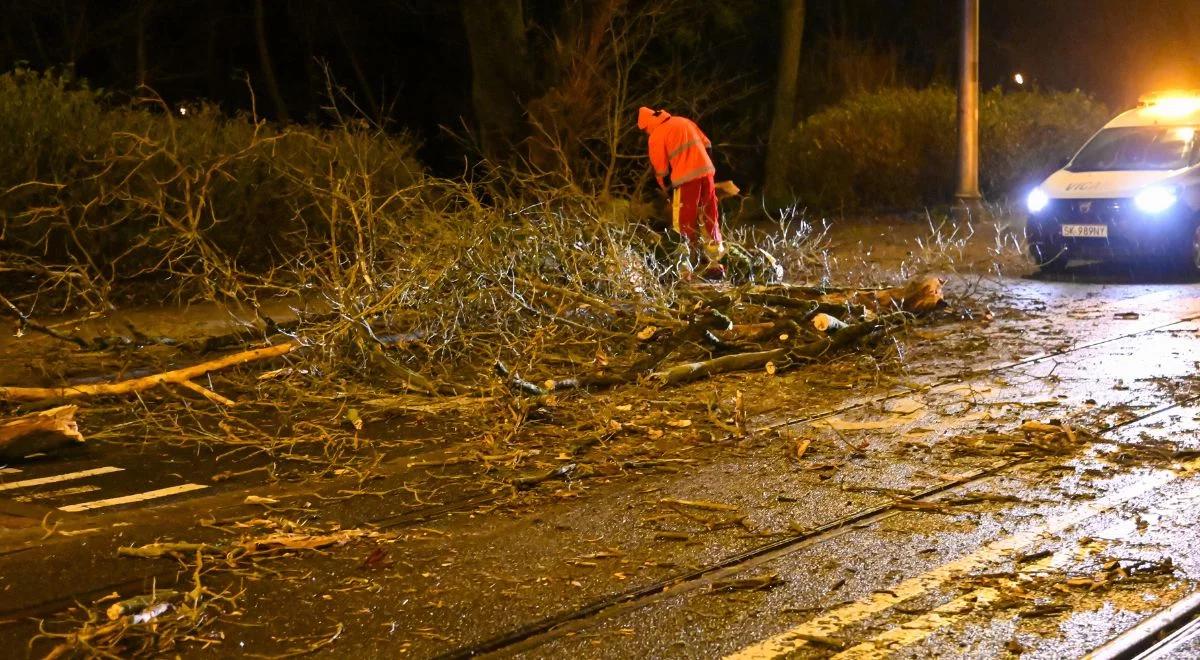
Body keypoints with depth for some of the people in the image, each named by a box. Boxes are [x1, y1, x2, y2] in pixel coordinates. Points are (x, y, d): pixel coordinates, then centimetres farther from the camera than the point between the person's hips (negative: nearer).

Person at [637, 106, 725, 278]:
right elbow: (706, 144, 19)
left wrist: (668, 189, 17)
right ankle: (715, 262, 10)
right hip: (706, 171, 6)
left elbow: (661, 170, 4)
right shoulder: (683, 121, 19)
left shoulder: (656, 137, 2)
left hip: (686, 177, -6)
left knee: (685, 220, 6)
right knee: (710, 218, 9)